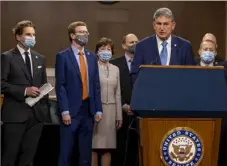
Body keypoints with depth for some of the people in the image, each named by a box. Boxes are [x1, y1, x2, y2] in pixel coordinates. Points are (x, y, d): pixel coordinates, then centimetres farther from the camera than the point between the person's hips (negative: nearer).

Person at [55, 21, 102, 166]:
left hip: (88, 110, 5)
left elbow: (96, 85, 12)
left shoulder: (92, 57, 13)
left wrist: (98, 109, 5)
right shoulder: (63, 56, -2)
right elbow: (60, 86, -7)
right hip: (71, 110, -5)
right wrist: (64, 111, -15)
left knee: (86, 152, 8)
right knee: (66, 152, 0)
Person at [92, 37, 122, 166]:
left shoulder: (115, 69, 15)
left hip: (110, 110, 4)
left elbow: (117, 94, 14)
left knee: (108, 146, 4)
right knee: (93, 146, -3)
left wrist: (119, 115, 11)